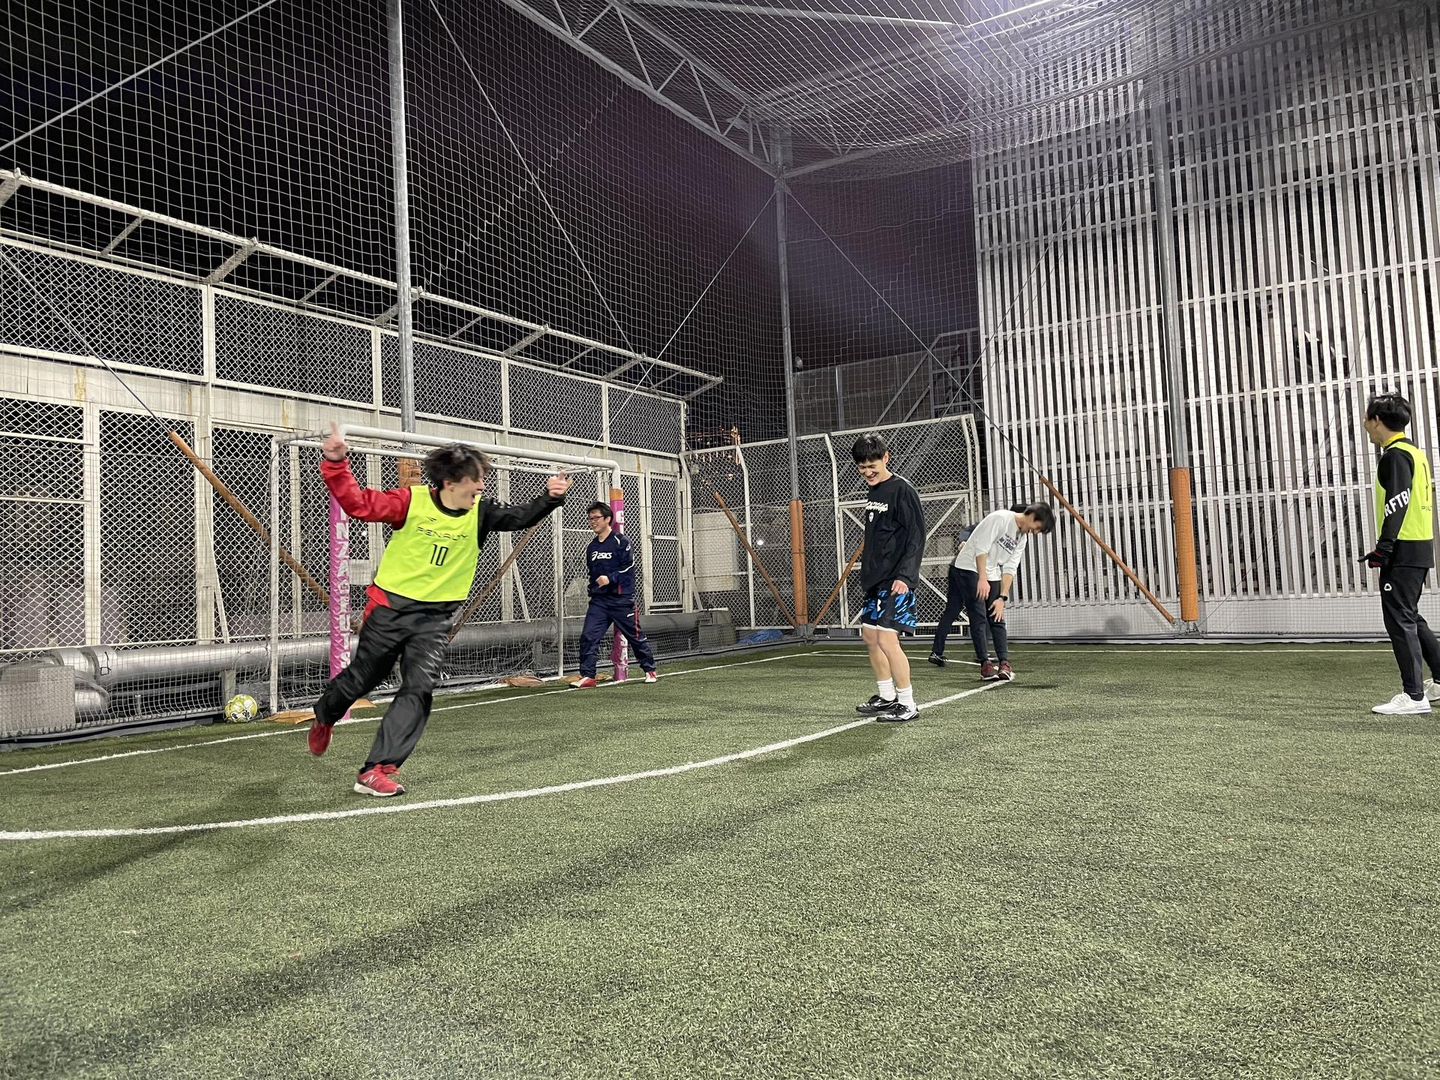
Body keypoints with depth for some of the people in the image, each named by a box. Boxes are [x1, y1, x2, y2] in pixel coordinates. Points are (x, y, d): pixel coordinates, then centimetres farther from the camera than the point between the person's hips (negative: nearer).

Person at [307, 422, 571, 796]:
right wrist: (335, 464, -27)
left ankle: (376, 770, -6)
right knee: (361, 678, 14)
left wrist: (550, 498, -26)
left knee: (419, 689, -12)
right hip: (390, 608, -2)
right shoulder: (412, 501, -14)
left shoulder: (480, 513, -4)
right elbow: (358, 503, -15)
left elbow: (521, 517, -10)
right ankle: (324, 717, 48)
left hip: (435, 617, 3)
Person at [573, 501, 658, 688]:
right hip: (599, 601, 5)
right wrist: (592, 591, 12)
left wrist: (610, 578, -22)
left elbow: (629, 567, -13)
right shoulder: (592, 547, 13)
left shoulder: (620, 541, -7)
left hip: (622, 600, -5)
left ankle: (650, 670, 23)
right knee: (588, 636, -9)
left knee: (636, 636, 6)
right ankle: (587, 676, -4)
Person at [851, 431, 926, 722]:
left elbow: (916, 537, -16)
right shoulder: (873, 492, 14)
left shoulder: (902, 490, -11)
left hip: (896, 580, -9)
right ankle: (886, 697, 25)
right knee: (869, 635, 12)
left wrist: (905, 575, -24)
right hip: (876, 578, 9)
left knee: (886, 638, -13)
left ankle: (907, 704, -3)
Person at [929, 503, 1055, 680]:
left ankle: (1004, 663, 0)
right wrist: (982, 579, -24)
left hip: (991, 575, 8)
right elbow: (981, 547, -20)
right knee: (979, 617, -10)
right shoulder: (1000, 518, -15)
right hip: (969, 568, -8)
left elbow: (1009, 569, 6)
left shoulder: (1022, 538, 10)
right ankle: (985, 664, -9)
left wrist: (1002, 598, -3)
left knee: (997, 618, 1)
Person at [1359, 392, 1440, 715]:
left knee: (1399, 620, -6)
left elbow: (1397, 502, -20)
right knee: (1409, 617, 19)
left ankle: (1414, 696, -4)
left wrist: (1384, 547, -20)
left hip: (1402, 551, -10)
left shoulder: (1395, 454, -12)